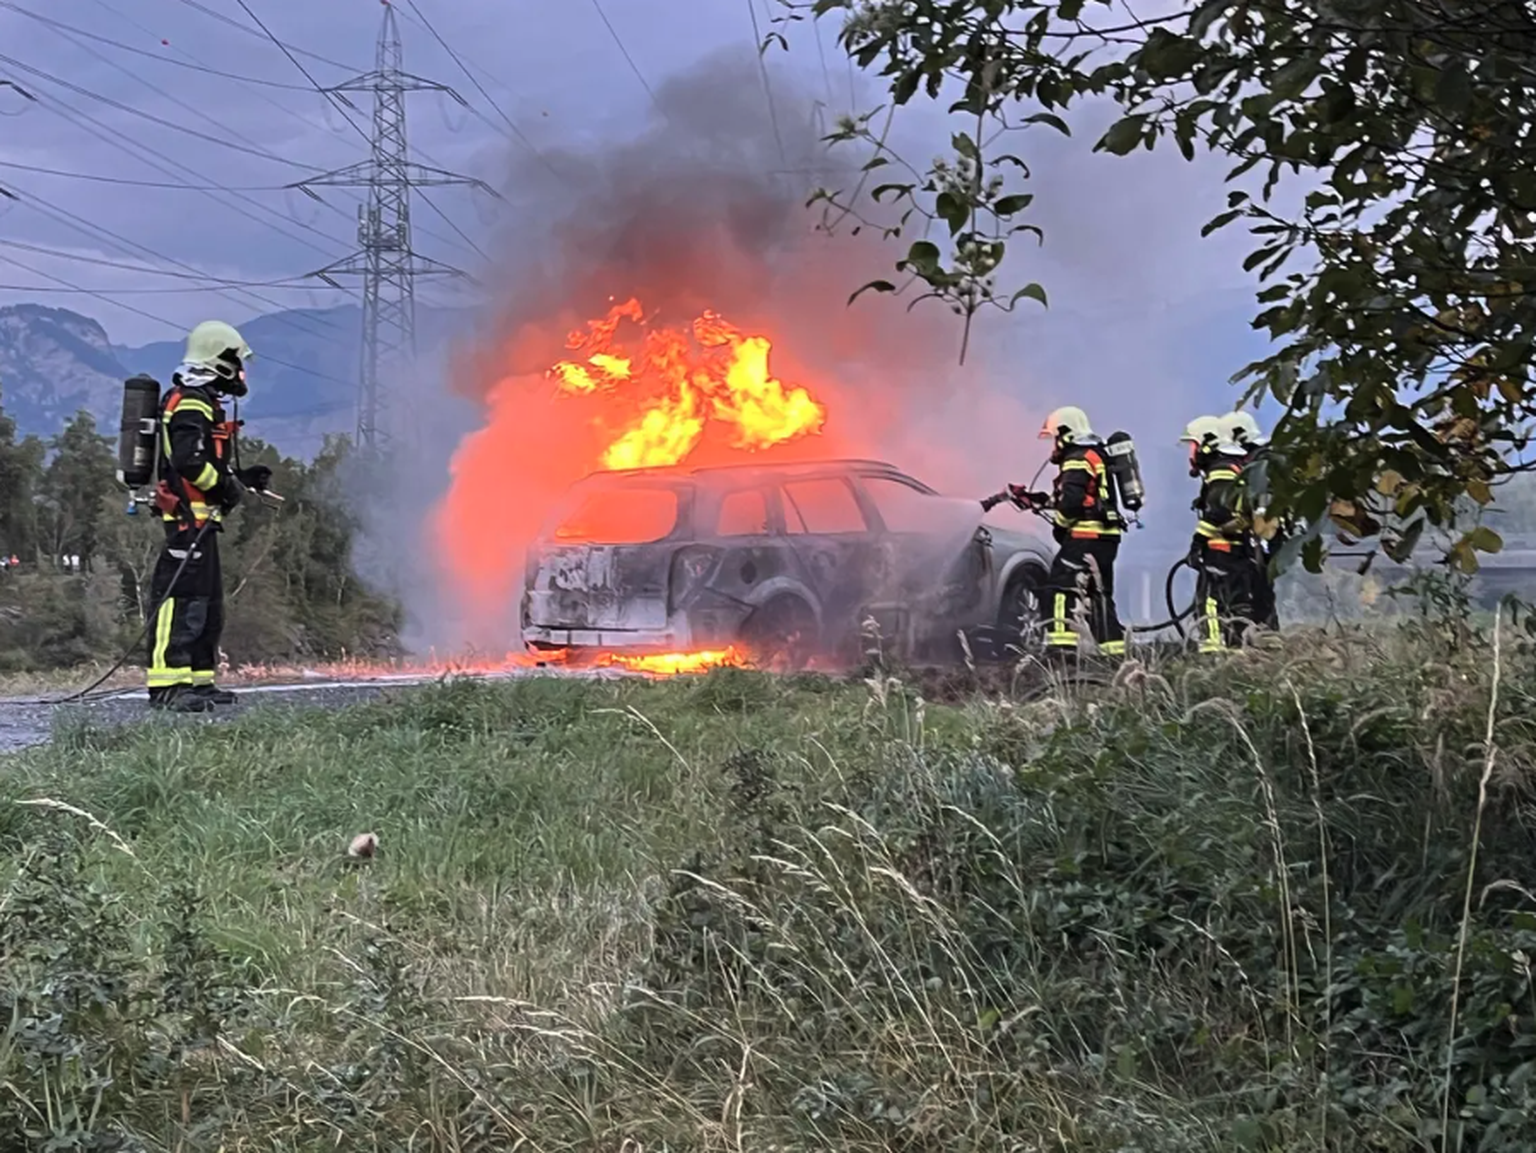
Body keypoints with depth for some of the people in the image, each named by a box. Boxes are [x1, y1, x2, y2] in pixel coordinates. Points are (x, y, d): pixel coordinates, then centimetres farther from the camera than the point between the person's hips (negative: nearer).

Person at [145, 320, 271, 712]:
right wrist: (226, 484, -14)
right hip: (190, 515, -11)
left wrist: (242, 477, 17)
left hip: (199, 517, 11)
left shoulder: (201, 402, 22)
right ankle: (167, 684, -19)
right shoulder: (192, 403, -12)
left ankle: (199, 680, 21)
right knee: (182, 596, -15)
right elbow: (187, 460, -24)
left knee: (209, 602, 15)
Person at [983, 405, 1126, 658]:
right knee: (1100, 596, 15)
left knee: (1059, 590, -14)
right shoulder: (1095, 456, 22)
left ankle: (1062, 647, -23)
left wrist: (1059, 523, -6)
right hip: (1105, 538, 10)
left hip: (1086, 537, -10)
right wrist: (1035, 499, 18)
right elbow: (1067, 497, 24)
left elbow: (1072, 500, -23)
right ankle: (1115, 653, 16)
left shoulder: (1077, 460, -10)